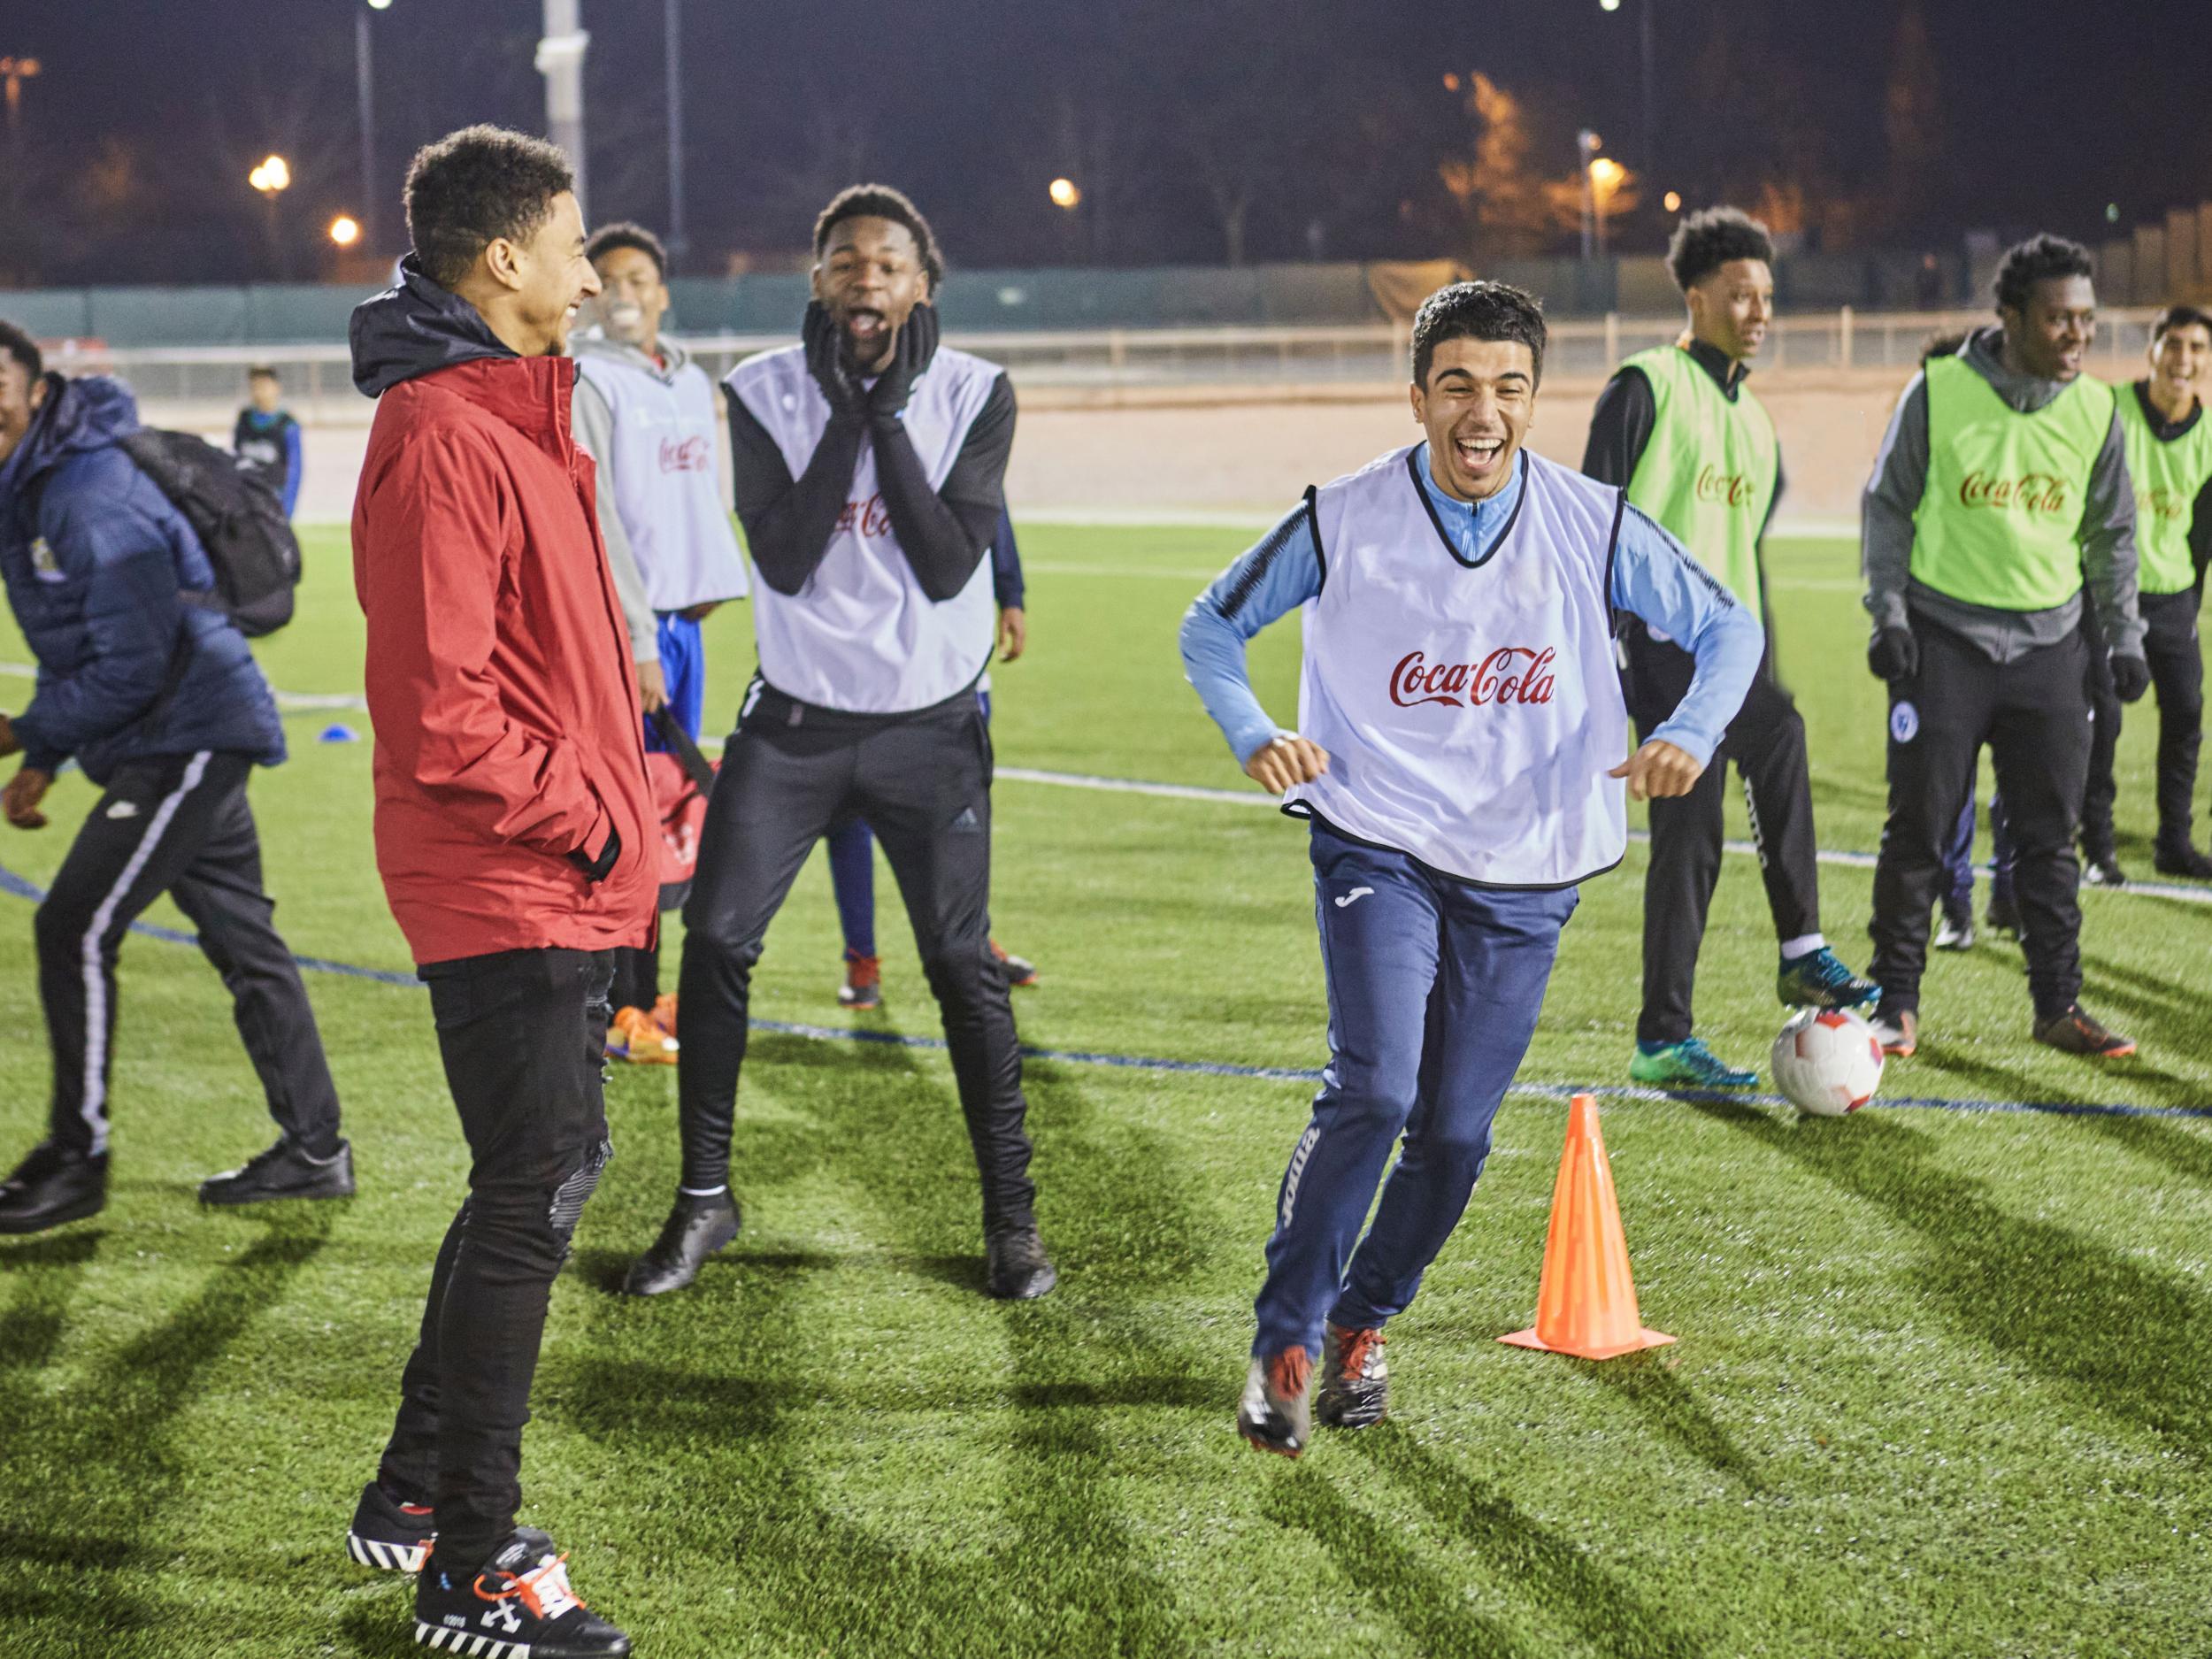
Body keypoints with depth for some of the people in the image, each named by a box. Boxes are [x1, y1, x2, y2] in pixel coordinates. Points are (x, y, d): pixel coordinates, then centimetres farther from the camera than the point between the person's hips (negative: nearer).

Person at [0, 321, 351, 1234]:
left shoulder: (94, 498, -22)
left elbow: (134, 667, -24)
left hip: (186, 737, -10)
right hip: (199, 738, 10)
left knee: (75, 929, -10)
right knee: (242, 939, 12)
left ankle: (76, 1158, -2)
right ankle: (314, 1149, 18)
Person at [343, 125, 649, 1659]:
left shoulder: (515, 416, 15)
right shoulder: (444, 440, -18)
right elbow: (439, 709, -23)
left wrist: (619, 799, 14)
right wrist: (586, 820, -15)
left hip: (558, 881, 10)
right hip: (505, 890, -10)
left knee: (541, 1176, 17)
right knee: (535, 1194, -5)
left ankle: (417, 1493, 29)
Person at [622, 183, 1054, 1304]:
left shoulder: (972, 395, -6)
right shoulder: (767, 392, -5)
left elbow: (948, 567, -16)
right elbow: (784, 560, -15)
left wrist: (889, 415, -18)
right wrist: (843, 413, -18)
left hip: (930, 726, -1)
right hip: (796, 717, 1)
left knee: (962, 965, 2)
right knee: (716, 940, -4)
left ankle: (1011, 1212, 15)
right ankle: (704, 1198, 11)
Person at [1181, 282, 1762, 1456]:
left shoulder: (1594, 526, -7)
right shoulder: (1344, 524, -10)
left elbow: (1728, 627, 4)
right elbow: (1211, 625, 5)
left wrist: (1690, 733, -15)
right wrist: (1254, 739, -13)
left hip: (1523, 875, 2)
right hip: (1378, 847, -2)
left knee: (1454, 1134, 5)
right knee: (1372, 1092, -20)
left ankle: (1363, 1324, 31)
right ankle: (1285, 1341, -6)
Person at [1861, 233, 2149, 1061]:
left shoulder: (2095, 409, 4)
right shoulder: (1940, 391, -7)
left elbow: (2112, 531, 14)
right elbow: (1887, 506, 0)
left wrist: (2124, 635, 9)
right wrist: (1888, 614, -7)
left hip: (2047, 642, 3)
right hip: (1944, 637, -3)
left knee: (2049, 836, 5)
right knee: (1921, 828, -1)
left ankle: (2059, 1005, 13)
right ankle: (1896, 1003, 7)